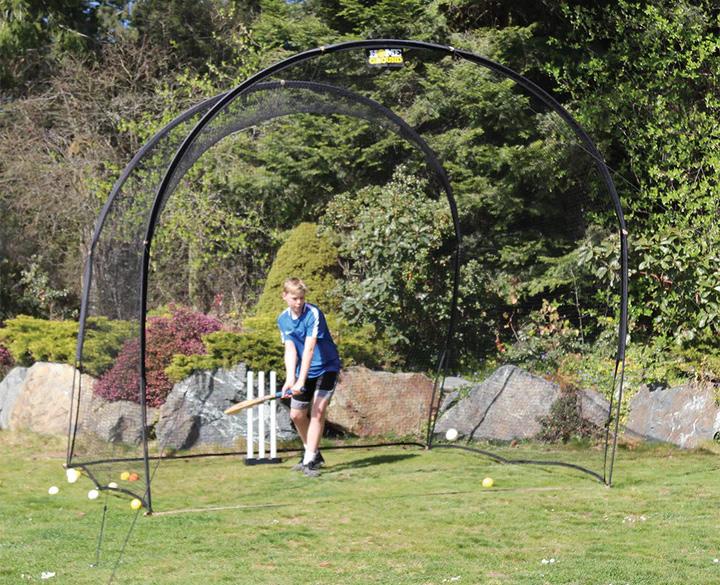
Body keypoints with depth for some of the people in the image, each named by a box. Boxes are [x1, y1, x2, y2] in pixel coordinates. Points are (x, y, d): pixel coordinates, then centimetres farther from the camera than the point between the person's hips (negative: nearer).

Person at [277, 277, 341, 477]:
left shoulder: (314, 314, -23)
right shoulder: (283, 319, -3)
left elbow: (309, 349, -29)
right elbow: (290, 350, -7)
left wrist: (301, 381, -34)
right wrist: (290, 379, -21)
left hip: (326, 368, -6)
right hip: (304, 371, 6)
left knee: (318, 412, -16)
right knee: (297, 415, 8)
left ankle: (310, 461, -14)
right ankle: (313, 453, 27)